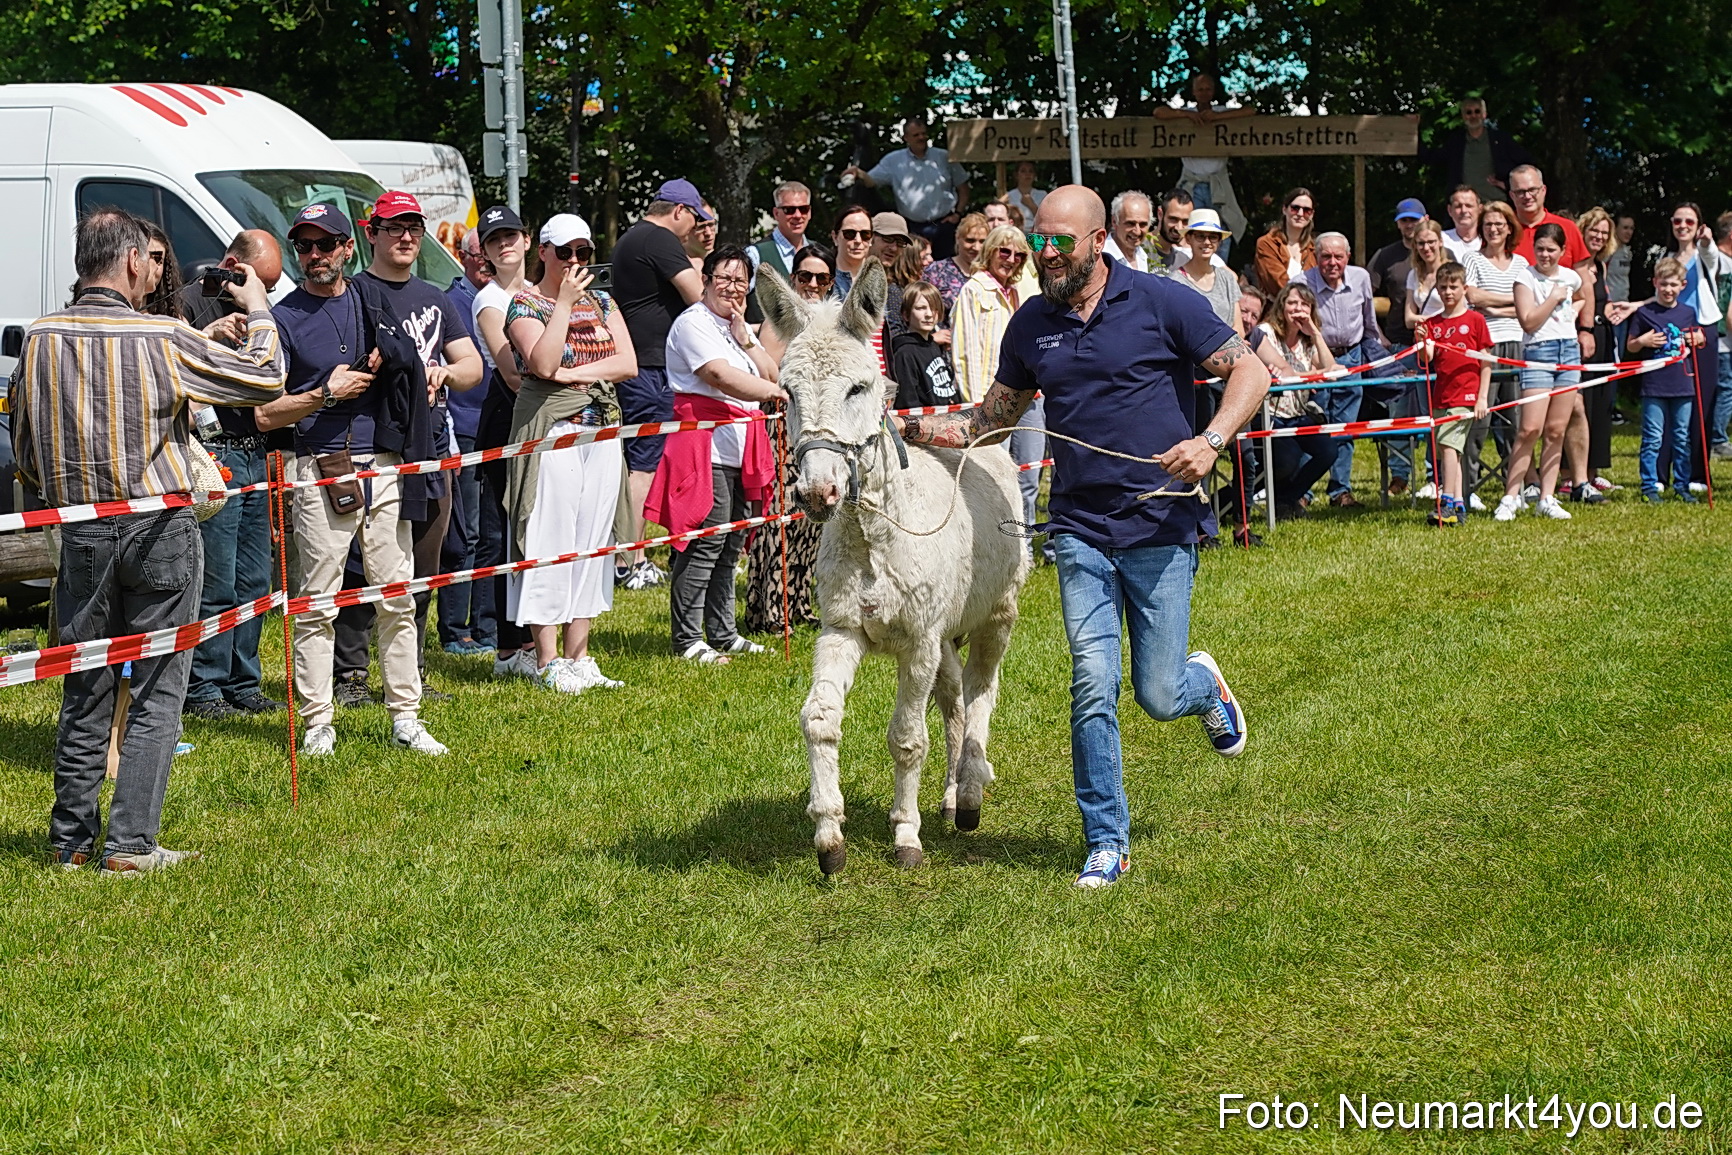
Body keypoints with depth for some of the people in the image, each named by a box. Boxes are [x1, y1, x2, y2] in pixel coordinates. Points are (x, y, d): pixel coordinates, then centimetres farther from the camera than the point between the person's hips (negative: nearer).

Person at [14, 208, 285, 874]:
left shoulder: (40, 341, -1)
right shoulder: (163, 339, -13)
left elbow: (26, 456, 7)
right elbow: (266, 377, -4)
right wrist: (258, 310, 12)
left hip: (80, 534, 4)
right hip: (159, 530, -4)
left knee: (84, 693, 13)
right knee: (156, 693, 3)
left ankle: (71, 840, 17)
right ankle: (131, 844, 0)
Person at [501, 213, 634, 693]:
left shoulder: (601, 303, 14)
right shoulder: (525, 303, -2)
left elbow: (628, 364, 3)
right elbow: (542, 363, -18)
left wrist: (573, 373, -10)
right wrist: (565, 302, -16)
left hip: (602, 429, 6)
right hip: (551, 431, -5)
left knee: (592, 542, 6)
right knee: (551, 542, -6)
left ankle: (579, 657, 11)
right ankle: (548, 662, -2)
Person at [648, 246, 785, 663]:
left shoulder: (739, 327, 21)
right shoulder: (693, 323, -6)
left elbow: (770, 375, 12)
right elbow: (722, 376, -20)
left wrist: (745, 338, -1)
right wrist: (777, 393, -28)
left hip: (741, 449, 9)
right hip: (706, 446, -9)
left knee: (731, 544, 12)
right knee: (706, 542, -12)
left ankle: (723, 633, 20)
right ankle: (688, 640, -9)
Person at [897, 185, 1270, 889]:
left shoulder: (1161, 304, -5)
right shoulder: (1031, 325, 7)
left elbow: (1250, 371, -3)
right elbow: (998, 413, 19)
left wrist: (1210, 442, -19)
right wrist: (939, 430, -2)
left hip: (1161, 529, -3)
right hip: (1081, 532, 3)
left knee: (1159, 696, 0)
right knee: (1094, 686, -10)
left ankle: (1205, 684, 38)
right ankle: (1107, 843, 0)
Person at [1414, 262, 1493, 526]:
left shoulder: (1475, 320, 1)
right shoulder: (1432, 323, 10)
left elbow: (1486, 363, 1)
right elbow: (1427, 359, -1)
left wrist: (1483, 398, -5)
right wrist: (1422, 342, -23)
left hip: (1466, 396, -5)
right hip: (1440, 396, 5)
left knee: (1448, 445, -17)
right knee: (1448, 452, 7)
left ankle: (1447, 504, -19)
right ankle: (1458, 507, 13)